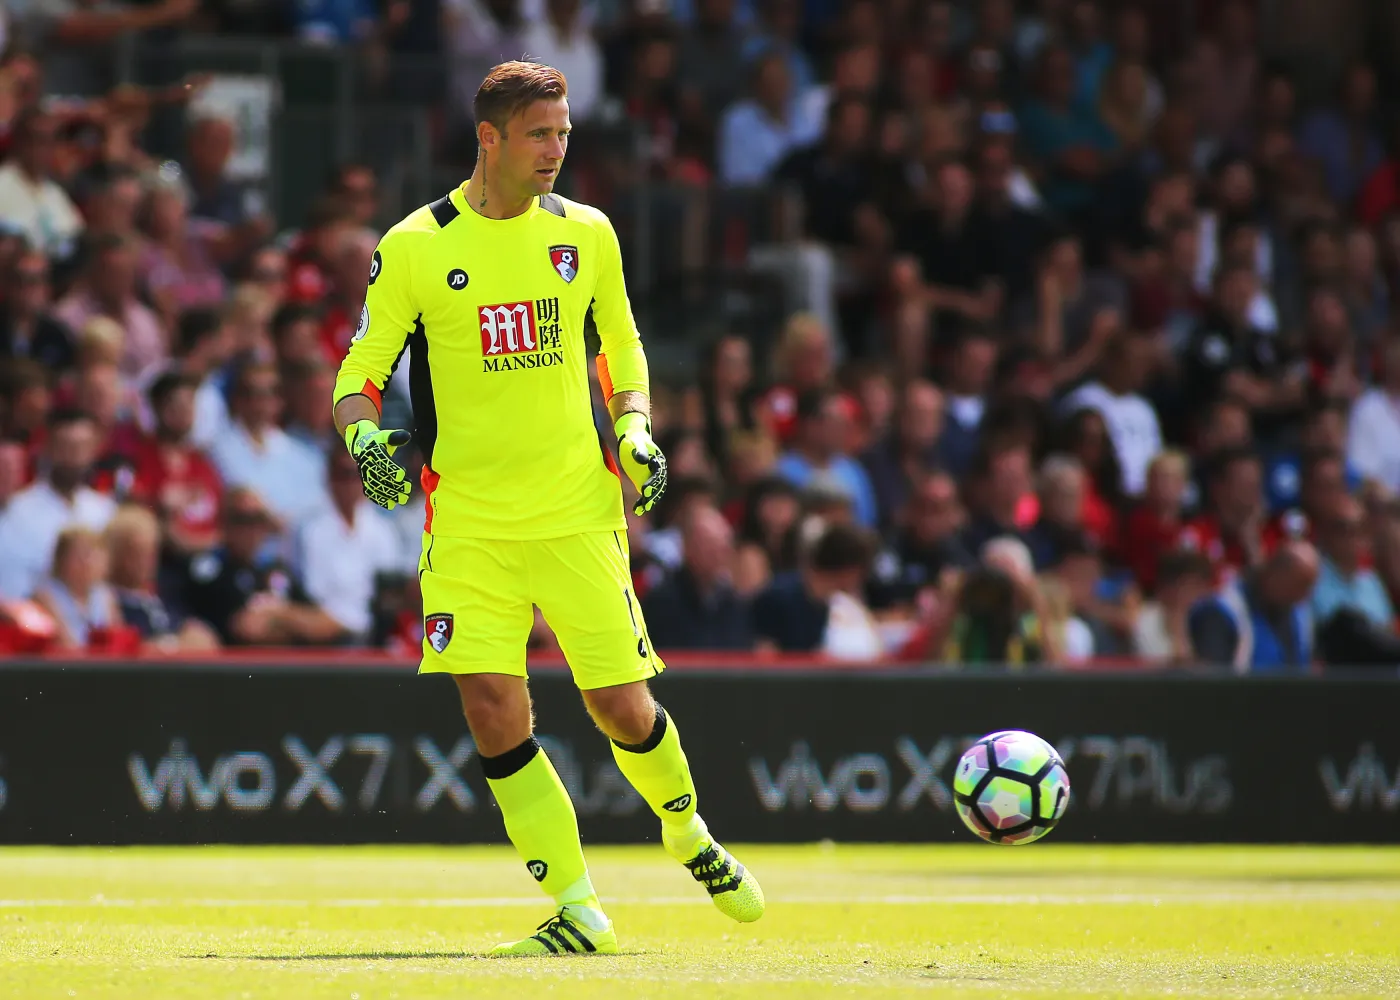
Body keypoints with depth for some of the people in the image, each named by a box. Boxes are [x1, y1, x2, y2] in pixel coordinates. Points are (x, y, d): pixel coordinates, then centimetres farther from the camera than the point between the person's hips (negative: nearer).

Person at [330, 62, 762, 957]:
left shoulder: (586, 234, 5)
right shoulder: (415, 247, -3)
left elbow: (622, 347, 18)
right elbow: (359, 375, 1)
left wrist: (636, 429, 0)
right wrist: (366, 437, -20)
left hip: (578, 510, 1)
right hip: (467, 516, -1)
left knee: (623, 708, 0)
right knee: (492, 706, -13)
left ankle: (687, 833, 32)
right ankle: (579, 909, -3)